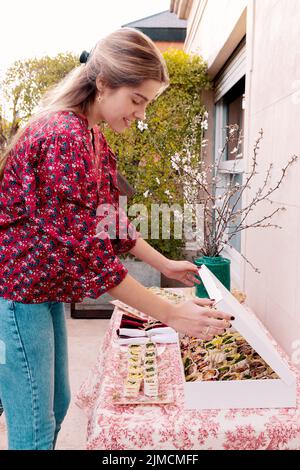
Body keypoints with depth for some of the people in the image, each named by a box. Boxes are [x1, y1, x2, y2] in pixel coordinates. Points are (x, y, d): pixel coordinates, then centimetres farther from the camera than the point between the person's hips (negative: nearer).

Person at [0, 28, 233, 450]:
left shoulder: (93, 137, 8)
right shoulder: (62, 135, -24)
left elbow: (109, 222, 13)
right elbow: (86, 249, -27)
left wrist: (164, 265, 11)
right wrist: (171, 314, -22)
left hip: (46, 287, 9)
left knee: (56, 406, 20)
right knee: (35, 430, 3)